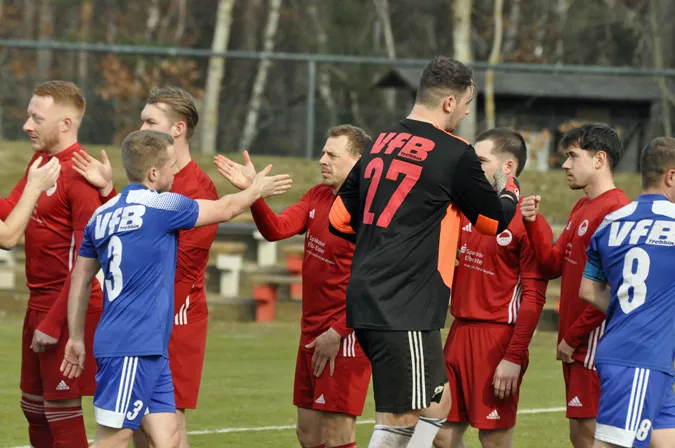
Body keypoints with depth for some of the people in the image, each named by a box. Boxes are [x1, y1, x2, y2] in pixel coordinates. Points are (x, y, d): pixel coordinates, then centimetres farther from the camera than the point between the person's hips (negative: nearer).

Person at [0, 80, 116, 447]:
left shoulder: (80, 174, -19)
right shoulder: (40, 161, 10)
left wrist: (53, 322, -21)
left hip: (68, 311, -9)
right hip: (38, 304, 9)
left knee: (62, 412, -2)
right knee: (33, 407, 16)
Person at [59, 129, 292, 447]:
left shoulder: (103, 215, 11)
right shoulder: (161, 207, -10)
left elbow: (80, 280, 16)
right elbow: (224, 209, 6)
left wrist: (76, 338, 24)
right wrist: (257, 191, 25)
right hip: (132, 349, -8)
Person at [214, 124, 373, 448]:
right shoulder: (318, 197, 10)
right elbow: (276, 229, 1)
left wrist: (337, 333, -18)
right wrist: (252, 191, -14)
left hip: (344, 339, -9)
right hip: (311, 333, 9)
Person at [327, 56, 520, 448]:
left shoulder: (382, 144, 13)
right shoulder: (455, 154, -9)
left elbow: (339, 220, 16)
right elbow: (496, 221, 5)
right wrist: (508, 189, 25)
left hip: (367, 298, 8)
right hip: (406, 309, -8)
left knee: (438, 402, 18)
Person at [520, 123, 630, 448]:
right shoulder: (582, 208, 17)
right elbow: (553, 264, 15)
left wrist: (574, 337, -15)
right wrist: (533, 223, 1)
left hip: (596, 344, -10)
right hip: (575, 345, 10)